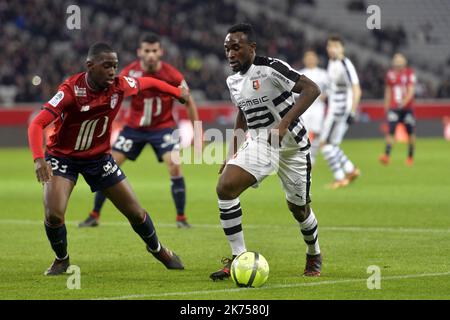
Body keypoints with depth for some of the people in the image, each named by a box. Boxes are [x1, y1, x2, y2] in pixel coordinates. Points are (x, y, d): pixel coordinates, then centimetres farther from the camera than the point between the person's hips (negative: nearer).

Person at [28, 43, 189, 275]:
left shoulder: (119, 85, -15)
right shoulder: (71, 90, -29)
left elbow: (147, 82, 8)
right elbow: (37, 124, -35)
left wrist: (178, 92, 20)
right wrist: (39, 159, -50)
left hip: (99, 157, 4)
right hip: (62, 157, -4)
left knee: (135, 212, 6)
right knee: (54, 214, -23)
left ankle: (157, 250, 37)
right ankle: (61, 260, 8)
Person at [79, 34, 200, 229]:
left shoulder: (172, 75, -15)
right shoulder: (130, 72, -14)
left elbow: (189, 103, -3)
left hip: (162, 127, -2)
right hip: (135, 126, 2)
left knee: (175, 166, -21)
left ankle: (181, 218, -6)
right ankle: (94, 216, 11)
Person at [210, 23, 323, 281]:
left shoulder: (271, 69, -19)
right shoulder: (233, 81, 5)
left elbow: (312, 89, -26)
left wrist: (284, 124, -34)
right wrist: (232, 156, 16)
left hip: (291, 144, -5)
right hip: (258, 143, 5)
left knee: (298, 208, 7)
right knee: (225, 187, -17)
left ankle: (314, 255, 38)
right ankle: (238, 259, -12)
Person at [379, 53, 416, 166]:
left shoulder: (409, 73, -5)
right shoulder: (390, 74, 6)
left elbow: (411, 91, -13)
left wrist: (404, 102, -30)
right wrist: (386, 107, 15)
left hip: (407, 107, -1)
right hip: (394, 108, 1)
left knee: (410, 132, 7)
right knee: (390, 131, -14)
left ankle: (410, 156, 21)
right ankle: (387, 155, -22)